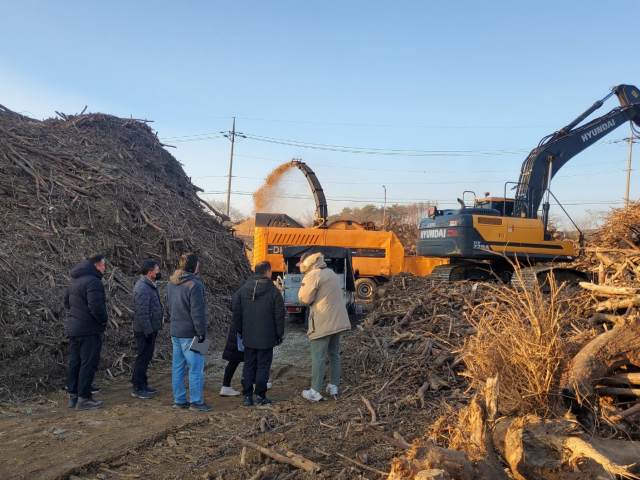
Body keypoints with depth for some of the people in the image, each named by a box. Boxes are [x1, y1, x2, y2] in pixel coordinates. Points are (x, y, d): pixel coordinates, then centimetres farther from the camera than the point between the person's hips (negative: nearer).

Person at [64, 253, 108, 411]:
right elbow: (96, 306, -28)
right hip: (89, 330, -9)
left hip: (73, 328, 9)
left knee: (75, 362, 15)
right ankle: (84, 398, 2)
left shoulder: (74, 280, 11)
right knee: (88, 364, -2)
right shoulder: (93, 281, -20)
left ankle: (73, 395, 23)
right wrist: (104, 319, -11)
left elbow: (66, 302, 19)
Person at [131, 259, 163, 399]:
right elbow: (142, 312, -24)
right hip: (145, 330, -10)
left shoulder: (150, 286, 11)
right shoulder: (142, 288, -21)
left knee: (146, 357, 17)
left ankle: (143, 384, 27)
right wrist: (148, 331, -23)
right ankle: (137, 388, 7)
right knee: (143, 358, -2)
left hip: (151, 329, 10)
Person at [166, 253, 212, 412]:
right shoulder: (194, 285, -18)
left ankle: (179, 400, 21)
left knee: (178, 368, 13)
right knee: (196, 369, 0)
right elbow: (197, 312, -19)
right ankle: (196, 402, 5)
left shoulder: (171, 283, 8)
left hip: (175, 332, 8)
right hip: (190, 333, -8)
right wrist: (202, 332, -14)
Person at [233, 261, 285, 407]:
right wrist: (280, 334, 3)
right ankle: (260, 396, 8)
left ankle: (247, 396, 13)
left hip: (248, 337, 4)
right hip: (266, 337, -3)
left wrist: (240, 332, 15)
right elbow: (279, 315, -7)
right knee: (263, 366, 5)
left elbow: (236, 313, 6)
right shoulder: (273, 291, -9)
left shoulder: (243, 290, 2)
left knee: (248, 365, 11)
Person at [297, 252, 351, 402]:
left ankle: (315, 392, -1)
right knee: (334, 354, 17)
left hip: (322, 322, -8)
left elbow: (305, 299, -12)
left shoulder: (313, 275, -12)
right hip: (337, 320, 9)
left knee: (318, 357, -3)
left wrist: (302, 287, 5)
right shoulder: (331, 273, 15)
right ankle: (333, 386, 23)